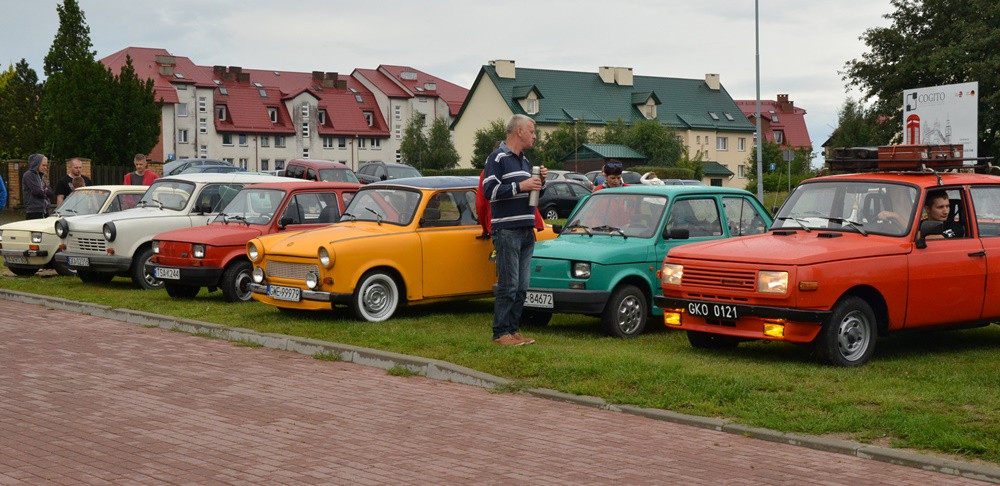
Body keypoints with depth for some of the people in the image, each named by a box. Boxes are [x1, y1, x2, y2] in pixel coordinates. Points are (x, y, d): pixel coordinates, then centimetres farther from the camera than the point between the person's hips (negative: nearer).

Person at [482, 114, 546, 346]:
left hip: (527, 231, 8)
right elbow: (490, 190, -17)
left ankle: (513, 330, 15)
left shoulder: (525, 161, 19)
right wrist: (521, 186, -18)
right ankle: (501, 333, -3)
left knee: (522, 287, 9)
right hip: (507, 231, -8)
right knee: (508, 285, -8)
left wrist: (539, 182, 7)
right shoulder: (498, 158, -6)